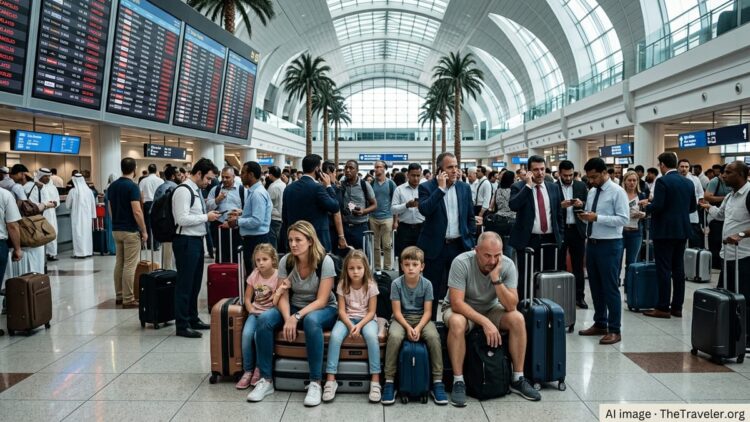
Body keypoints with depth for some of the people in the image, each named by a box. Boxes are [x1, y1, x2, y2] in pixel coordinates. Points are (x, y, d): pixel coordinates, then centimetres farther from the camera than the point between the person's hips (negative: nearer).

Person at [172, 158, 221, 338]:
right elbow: (182, 219, -22)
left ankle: (193, 319, 31)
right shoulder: (183, 190, -15)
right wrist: (206, 217, -16)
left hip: (197, 240, 10)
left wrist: (209, 216, 7)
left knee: (195, 283, 18)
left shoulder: (197, 190, 15)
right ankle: (182, 325, 9)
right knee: (185, 284, -1)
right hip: (186, 242, -10)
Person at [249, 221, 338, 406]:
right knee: (264, 319, -23)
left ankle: (315, 383, -28)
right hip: (294, 307, 4)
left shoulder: (325, 261, -20)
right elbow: (282, 297, -8)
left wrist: (296, 317, -32)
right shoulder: (286, 261, -8)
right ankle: (266, 380, -13)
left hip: (324, 310, -4)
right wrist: (287, 319, -27)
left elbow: (321, 300, -21)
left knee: (311, 320, -39)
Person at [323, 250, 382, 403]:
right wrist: (350, 325, -22)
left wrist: (359, 325, -22)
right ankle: (330, 379, -23)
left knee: (371, 335, -34)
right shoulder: (342, 285, -5)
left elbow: (371, 312, -7)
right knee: (335, 336, -29)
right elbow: (342, 310, -5)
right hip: (347, 318, 1)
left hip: (366, 319, -1)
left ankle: (375, 380, -26)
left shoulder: (371, 286, -8)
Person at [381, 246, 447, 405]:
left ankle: (438, 382, -18)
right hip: (402, 319, -1)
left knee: (433, 336, -31)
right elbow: (397, 311, -9)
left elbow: (427, 311, -7)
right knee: (394, 336, -34)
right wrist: (408, 327, -23)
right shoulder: (396, 283, -9)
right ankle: (389, 381, -20)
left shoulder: (427, 284, -7)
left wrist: (418, 328, -23)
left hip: (421, 318, 1)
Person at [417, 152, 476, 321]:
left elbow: (470, 217, 13)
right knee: (432, 289, 6)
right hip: (435, 246, -3)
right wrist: (441, 188, -22)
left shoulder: (465, 188, 7)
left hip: (459, 245, 3)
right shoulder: (427, 187, -5)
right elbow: (424, 210, -23)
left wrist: (470, 240, 6)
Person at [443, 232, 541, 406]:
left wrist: (496, 278, -34)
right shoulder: (461, 262, -27)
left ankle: (518, 379, -9)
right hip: (461, 309, -3)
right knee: (457, 323, -37)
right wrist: (485, 322, -36)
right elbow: (456, 303, -29)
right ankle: (458, 382, -23)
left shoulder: (507, 265, -18)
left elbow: (511, 306, -23)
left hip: (490, 308, 3)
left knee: (518, 318, -23)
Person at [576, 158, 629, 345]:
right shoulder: (592, 192, 12)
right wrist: (584, 215, -5)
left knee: (610, 287, -1)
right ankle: (600, 324, 27)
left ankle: (614, 330, 9)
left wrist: (597, 217, -23)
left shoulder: (617, 191, -11)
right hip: (592, 243, 7)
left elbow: (624, 218, -17)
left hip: (610, 245, -7)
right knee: (595, 286, 14)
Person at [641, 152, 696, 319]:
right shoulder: (688, 182, 9)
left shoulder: (662, 181, -13)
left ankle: (663, 308, 0)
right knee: (678, 268, 10)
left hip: (665, 230, -7)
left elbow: (657, 207, -20)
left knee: (663, 268, -3)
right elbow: (693, 206, 14)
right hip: (682, 230, 7)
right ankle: (677, 307, 15)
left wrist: (646, 205, 0)